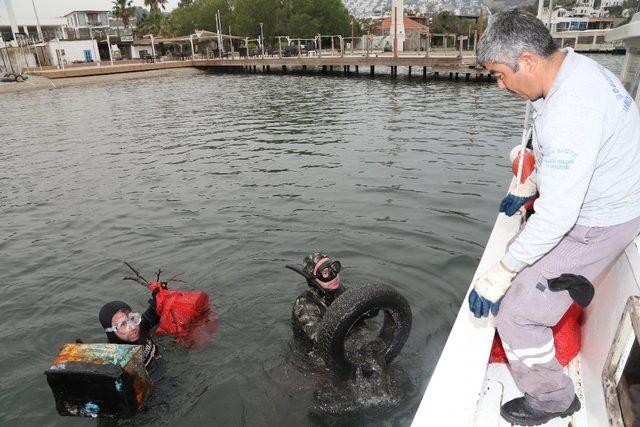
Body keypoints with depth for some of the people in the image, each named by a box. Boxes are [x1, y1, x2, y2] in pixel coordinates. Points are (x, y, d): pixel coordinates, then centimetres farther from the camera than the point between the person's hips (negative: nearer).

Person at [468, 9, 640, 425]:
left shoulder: (571, 109, -35)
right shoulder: (572, 65, -1)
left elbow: (557, 215, -35)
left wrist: (499, 275, -28)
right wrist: (526, 188, 25)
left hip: (597, 225, -10)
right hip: (593, 199, 11)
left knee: (516, 313, -7)